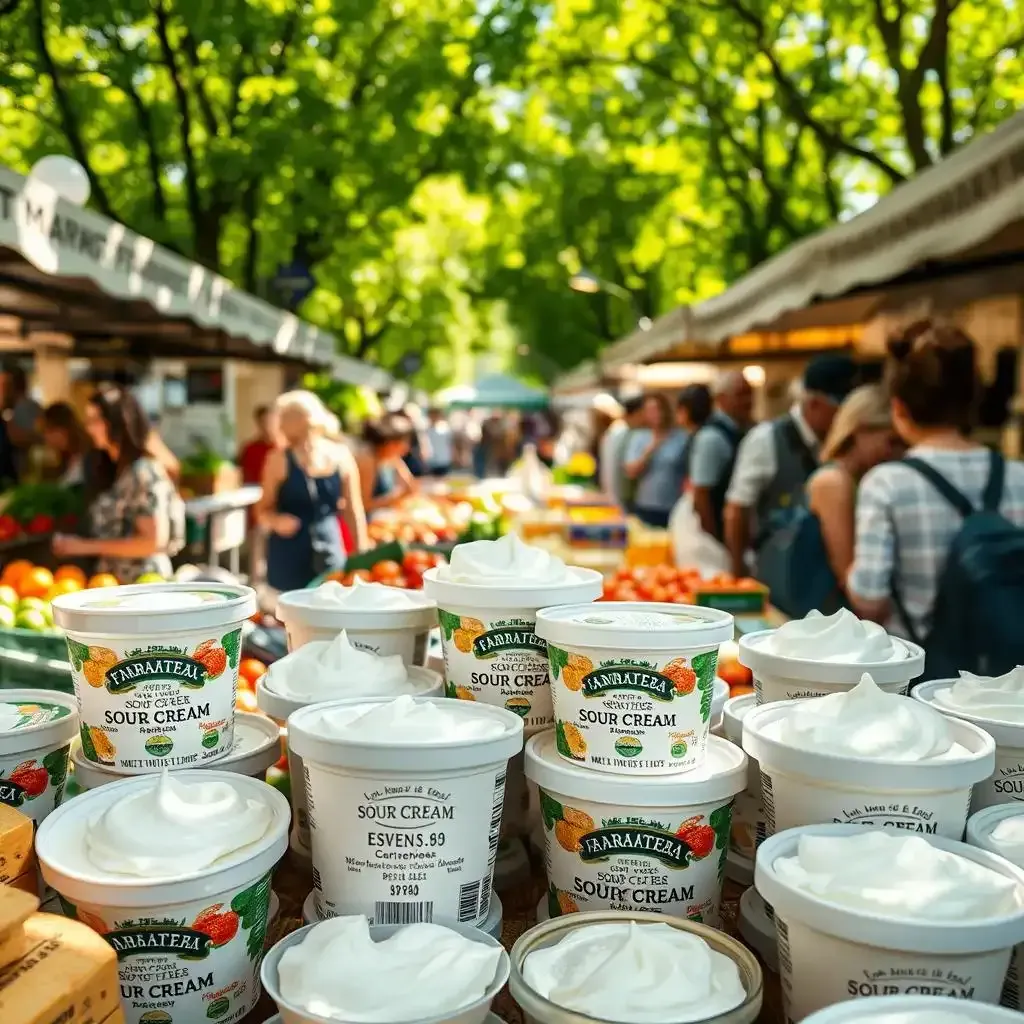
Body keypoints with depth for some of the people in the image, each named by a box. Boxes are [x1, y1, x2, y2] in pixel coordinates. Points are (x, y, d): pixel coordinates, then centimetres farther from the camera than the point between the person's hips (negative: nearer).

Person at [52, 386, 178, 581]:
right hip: (109, 582, 7)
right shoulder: (106, 469, 14)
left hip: (141, 584, -7)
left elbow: (154, 541, -17)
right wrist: (75, 544, 2)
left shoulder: (145, 472, -12)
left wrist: (87, 546, -15)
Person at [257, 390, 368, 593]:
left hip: (329, 553, 2)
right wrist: (276, 520, -21)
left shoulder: (341, 457, 1)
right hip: (288, 558, -2)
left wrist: (362, 555, 4)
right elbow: (263, 510, 1)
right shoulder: (280, 459, -5)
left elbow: (353, 511, 7)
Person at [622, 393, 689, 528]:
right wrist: (650, 450, -11)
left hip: (675, 510, -2)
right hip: (645, 509, 2)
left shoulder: (682, 438, -4)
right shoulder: (637, 437, 4)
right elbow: (631, 473, -2)